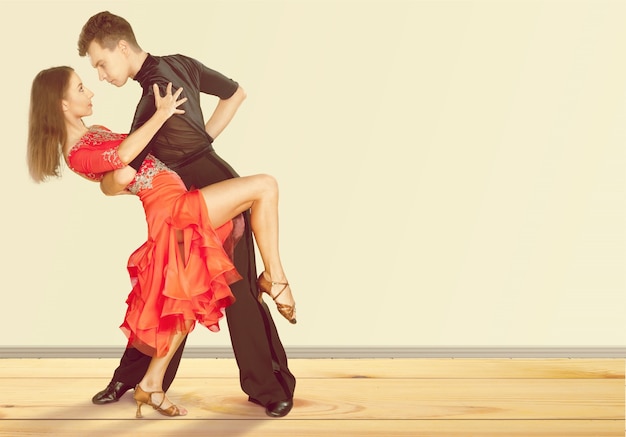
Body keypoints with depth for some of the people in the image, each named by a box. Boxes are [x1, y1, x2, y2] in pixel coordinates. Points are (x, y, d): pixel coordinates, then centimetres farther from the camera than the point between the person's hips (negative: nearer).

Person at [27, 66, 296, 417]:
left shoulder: (95, 132, 20)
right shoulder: (78, 154, -10)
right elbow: (123, 155, -26)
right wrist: (162, 113, -18)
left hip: (175, 211, 10)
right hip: (173, 207, -10)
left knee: (188, 299, 12)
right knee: (264, 186, -12)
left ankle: (152, 384, 16)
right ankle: (275, 277, -1)